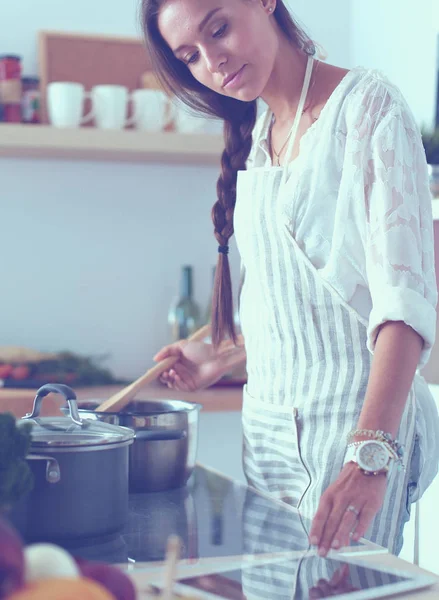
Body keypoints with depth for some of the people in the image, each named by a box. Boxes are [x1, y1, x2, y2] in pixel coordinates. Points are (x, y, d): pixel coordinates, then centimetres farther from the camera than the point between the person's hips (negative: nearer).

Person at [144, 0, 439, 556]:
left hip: (353, 414, -7)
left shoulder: (367, 104, -11)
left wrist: (371, 452, -32)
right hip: (267, 421, 7)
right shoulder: (256, 134, 12)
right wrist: (223, 357, 24)